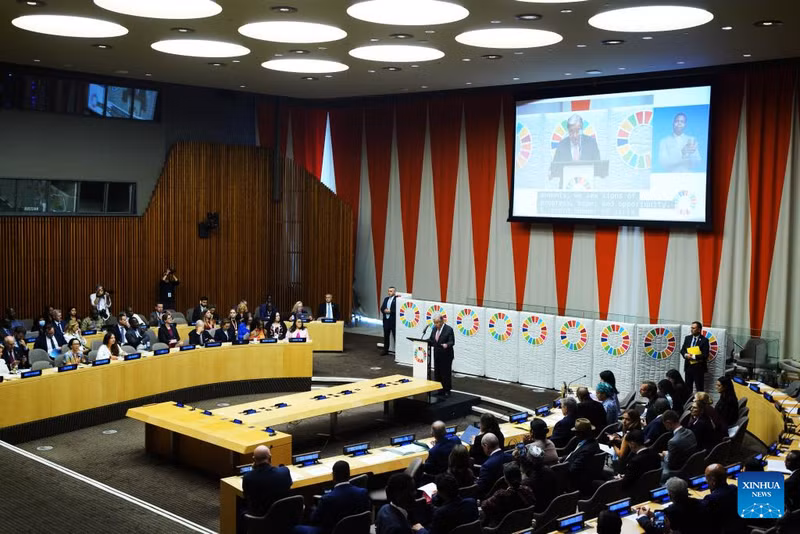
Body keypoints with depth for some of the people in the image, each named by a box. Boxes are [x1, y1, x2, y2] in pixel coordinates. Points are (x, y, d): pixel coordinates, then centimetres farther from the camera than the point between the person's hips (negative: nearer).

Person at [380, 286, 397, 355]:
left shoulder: (397, 299, -9)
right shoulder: (386, 299, 14)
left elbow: (397, 310, -16)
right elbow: (382, 308, 12)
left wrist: (390, 311, -17)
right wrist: (385, 310, -8)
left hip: (393, 320, -7)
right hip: (386, 319, 7)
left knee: (395, 336, -2)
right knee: (386, 336, 13)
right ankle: (385, 350, 21)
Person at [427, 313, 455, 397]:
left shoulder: (449, 329, -11)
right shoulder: (435, 329, 9)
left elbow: (452, 342, -16)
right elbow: (431, 340, 10)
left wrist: (446, 345, -35)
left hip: (446, 356, -6)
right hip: (437, 355, 6)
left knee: (446, 373, 0)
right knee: (437, 373, 9)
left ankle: (447, 390, 11)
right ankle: (440, 389, 18)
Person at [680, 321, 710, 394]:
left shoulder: (704, 340, -7)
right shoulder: (687, 338, 10)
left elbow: (705, 355, -13)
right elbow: (682, 350, 11)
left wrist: (694, 357, -20)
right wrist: (686, 355, -11)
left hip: (698, 367, -5)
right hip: (688, 366, 5)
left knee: (699, 388, 0)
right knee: (688, 387, 11)